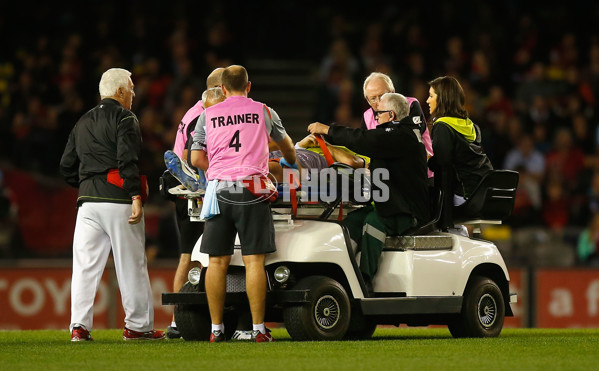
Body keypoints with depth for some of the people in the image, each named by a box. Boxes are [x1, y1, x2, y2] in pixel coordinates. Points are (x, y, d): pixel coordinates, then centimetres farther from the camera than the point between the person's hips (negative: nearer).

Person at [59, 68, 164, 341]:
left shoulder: (83, 122, 19)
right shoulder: (124, 118, -3)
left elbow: (67, 166, 19)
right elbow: (128, 161, -14)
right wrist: (136, 197, -17)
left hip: (88, 202, 6)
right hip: (118, 200, -6)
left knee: (86, 264, 1)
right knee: (131, 265, 2)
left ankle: (79, 326, -7)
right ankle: (138, 326, 6)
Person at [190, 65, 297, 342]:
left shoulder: (208, 115, 11)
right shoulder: (263, 112, 10)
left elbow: (197, 159, 8)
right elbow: (285, 143, 29)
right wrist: (291, 161, 51)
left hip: (218, 190, 1)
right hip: (251, 189, -1)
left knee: (217, 262, 5)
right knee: (254, 261, -4)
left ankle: (216, 329, 6)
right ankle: (258, 329, -7)